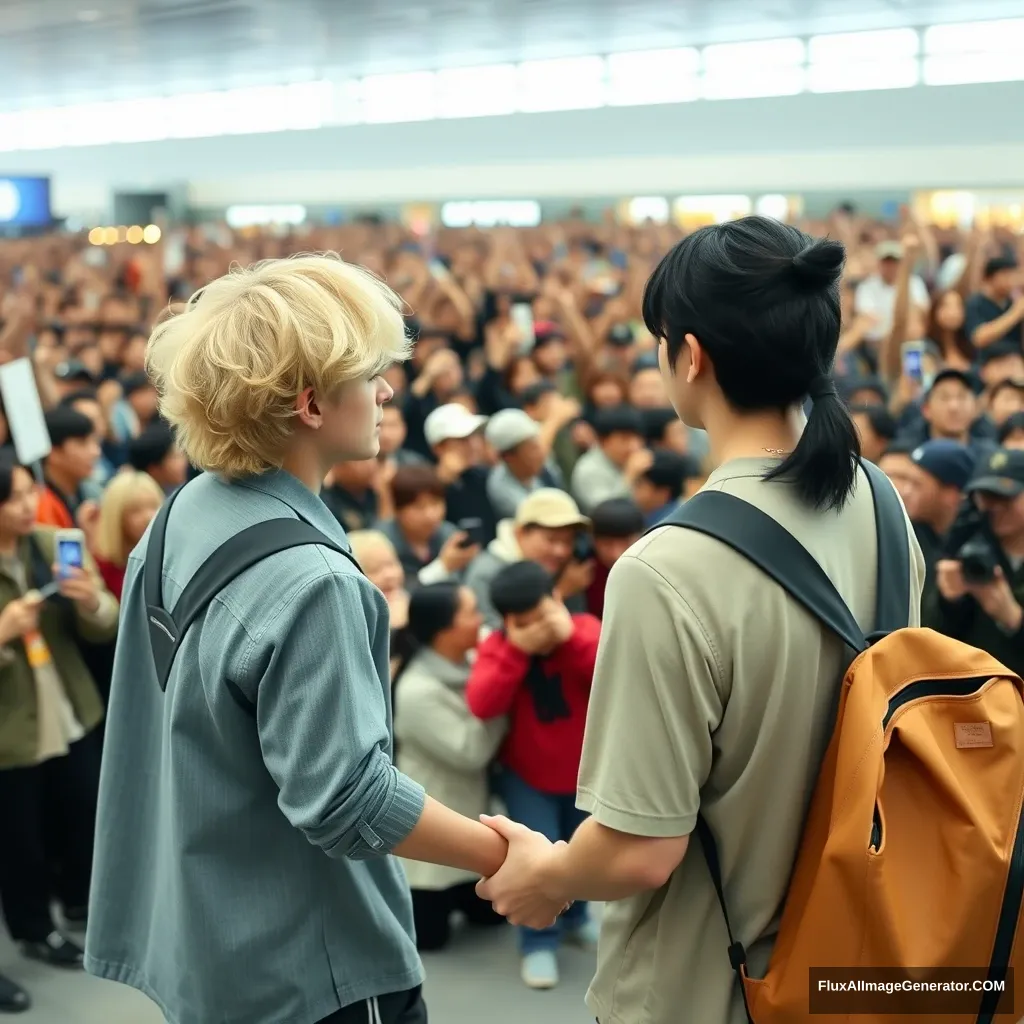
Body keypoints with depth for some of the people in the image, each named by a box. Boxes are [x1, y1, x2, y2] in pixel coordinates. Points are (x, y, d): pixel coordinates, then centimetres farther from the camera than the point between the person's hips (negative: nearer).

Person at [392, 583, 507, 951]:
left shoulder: (470, 664, -3)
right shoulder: (418, 691, -27)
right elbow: (470, 752, -25)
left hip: (471, 812, 8)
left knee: (490, 912, 17)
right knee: (427, 934, 4)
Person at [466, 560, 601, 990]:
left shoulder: (585, 628, -15)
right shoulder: (498, 646, -15)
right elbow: (483, 705, -30)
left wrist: (572, 639, -38)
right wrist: (517, 650, -36)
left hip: (586, 771, 2)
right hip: (527, 775, -2)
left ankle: (574, 917, 44)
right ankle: (538, 942, 9)